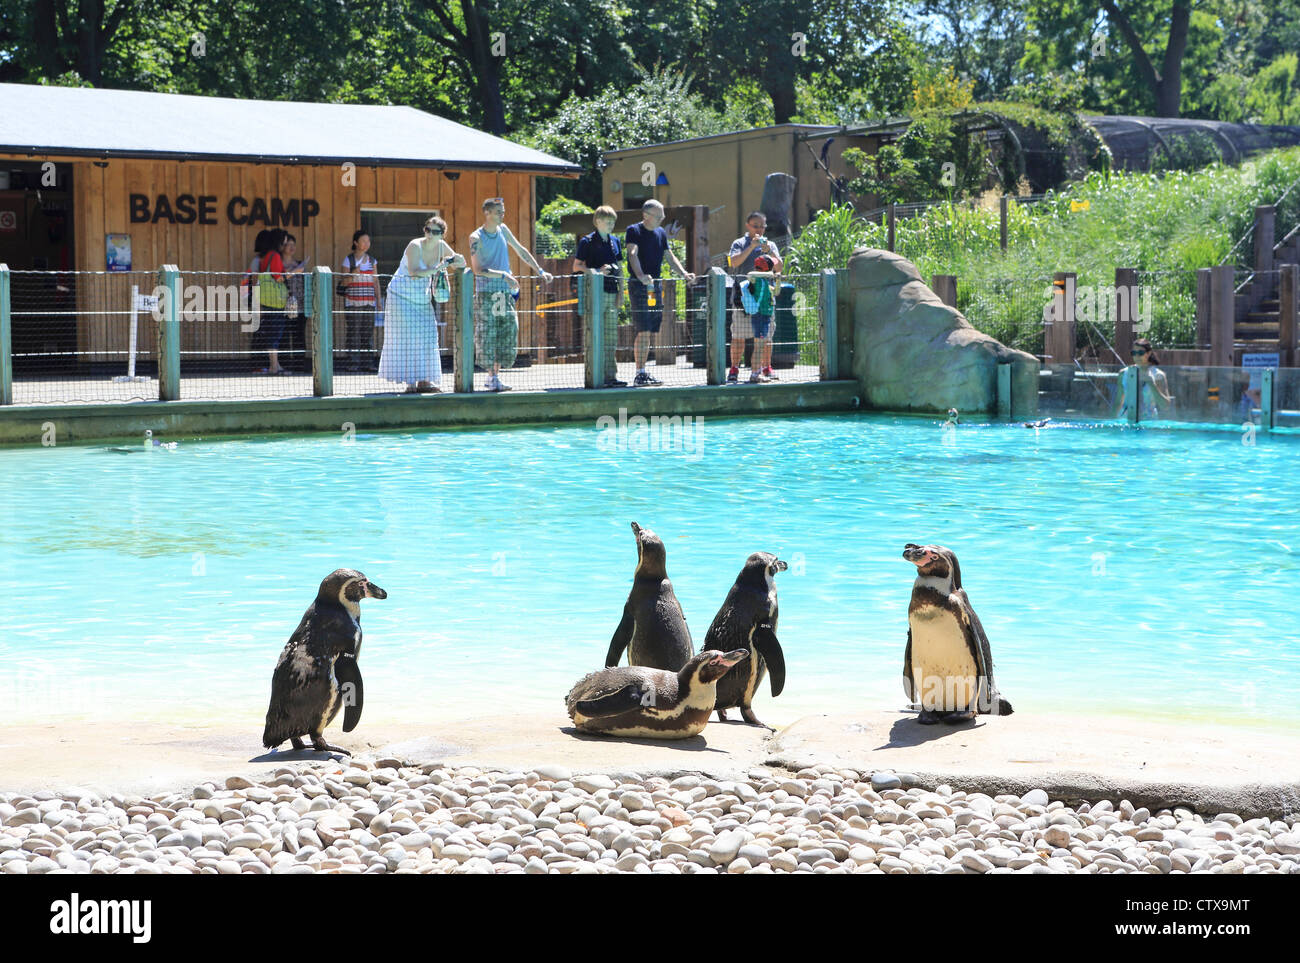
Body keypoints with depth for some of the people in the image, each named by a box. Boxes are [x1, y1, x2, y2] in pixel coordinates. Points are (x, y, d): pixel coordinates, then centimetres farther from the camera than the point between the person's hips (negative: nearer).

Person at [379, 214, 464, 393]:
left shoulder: (441, 246, 0)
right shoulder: (415, 246, -19)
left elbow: (461, 264, 8)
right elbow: (414, 273, -31)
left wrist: (453, 261, -14)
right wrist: (437, 269, -32)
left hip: (423, 299, 7)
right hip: (403, 296, -7)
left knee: (427, 338, 4)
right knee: (407, 338, -8)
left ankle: (424, 380, 9)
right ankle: (410, 381, -9)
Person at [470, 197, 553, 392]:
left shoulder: (503, 230, 10)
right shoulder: (476, 238, -7)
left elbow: (521, 251, 19)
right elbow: (477, 269, -13)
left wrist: (540, 271, 16)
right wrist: (503, 275, -18)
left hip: (506, 292, 6)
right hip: (486, 293, -6)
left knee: (507, 335, 2)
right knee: (487, 337, -6)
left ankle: (495, 374, 11)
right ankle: (493, 377, -1)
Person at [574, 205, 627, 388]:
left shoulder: (615, 242, 15)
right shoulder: (587, 241, -3)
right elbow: (576, 266, -2)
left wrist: (621, 292, 11)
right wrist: (597, 271, -15)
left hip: (612, 294, 6)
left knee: (611, 338, 7)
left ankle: (611, 375, 10)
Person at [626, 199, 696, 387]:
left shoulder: (661, 233, 15)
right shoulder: (634, 231, -7)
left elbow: (670, 256, 19)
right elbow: (633, 253, -21)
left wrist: (684, 273, 4)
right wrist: (641, 276, -37)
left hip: (655, 285, 7)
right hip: (638, 286, -7)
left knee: (650, 332, 8)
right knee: (644, 331, -13)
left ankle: (643, 372, 14)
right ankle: (639, 374, -12)